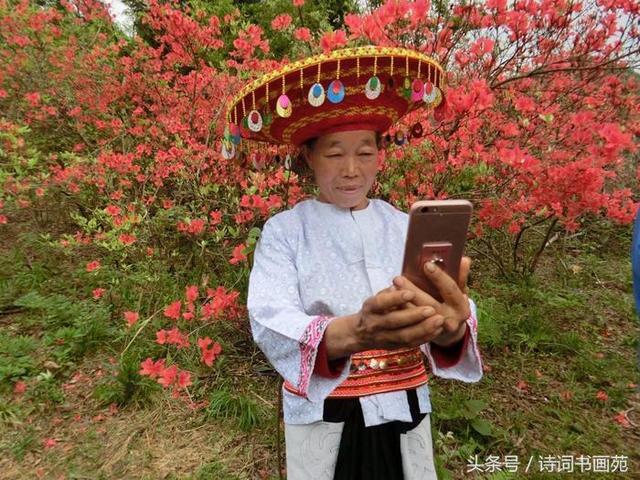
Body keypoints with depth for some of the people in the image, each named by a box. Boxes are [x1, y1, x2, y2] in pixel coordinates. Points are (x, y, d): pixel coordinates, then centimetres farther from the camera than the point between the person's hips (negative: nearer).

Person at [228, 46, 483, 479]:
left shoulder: (406, 226, -1)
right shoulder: (284, 230, -8)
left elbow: (449, 307, -13)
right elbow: (270, 324, -22)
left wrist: (453, 327, -36)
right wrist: (352, 332, -41)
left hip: (404, 413, 3)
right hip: (323, 419, -2)